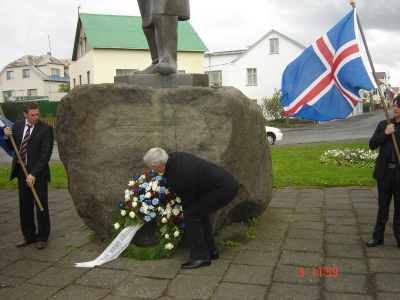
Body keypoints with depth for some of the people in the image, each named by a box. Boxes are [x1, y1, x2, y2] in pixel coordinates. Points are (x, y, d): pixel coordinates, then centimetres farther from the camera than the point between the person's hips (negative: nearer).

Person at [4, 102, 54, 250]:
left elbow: (45, 154, -15)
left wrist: (34, 173, -19)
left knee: (41, 206, 5)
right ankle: (29, 235, 23)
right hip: (21, 171, 5)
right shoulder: (18, 125, 4)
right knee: (25, 206, 11)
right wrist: (7, 137, -9)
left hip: (38, 173, -5)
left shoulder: (46, 129, -12)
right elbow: (11, 147, 12)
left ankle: (42, 237, 17)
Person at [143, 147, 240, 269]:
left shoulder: (176, 179, -23)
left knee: (191, 215, -5)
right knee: (199, 212, 19)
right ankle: (211, 250, 25)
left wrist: (185, 214, 14)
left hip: (223, 189, -10)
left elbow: (188, 201, -6)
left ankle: (200, 257, 3)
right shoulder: (174, 156, 2)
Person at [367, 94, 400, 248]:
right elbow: (372, 144, -1)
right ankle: (378, 236, 20)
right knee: (382, 206, 11)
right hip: (385, 172, 2)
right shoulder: (384, 124, 6)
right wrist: (385, 133, -13)